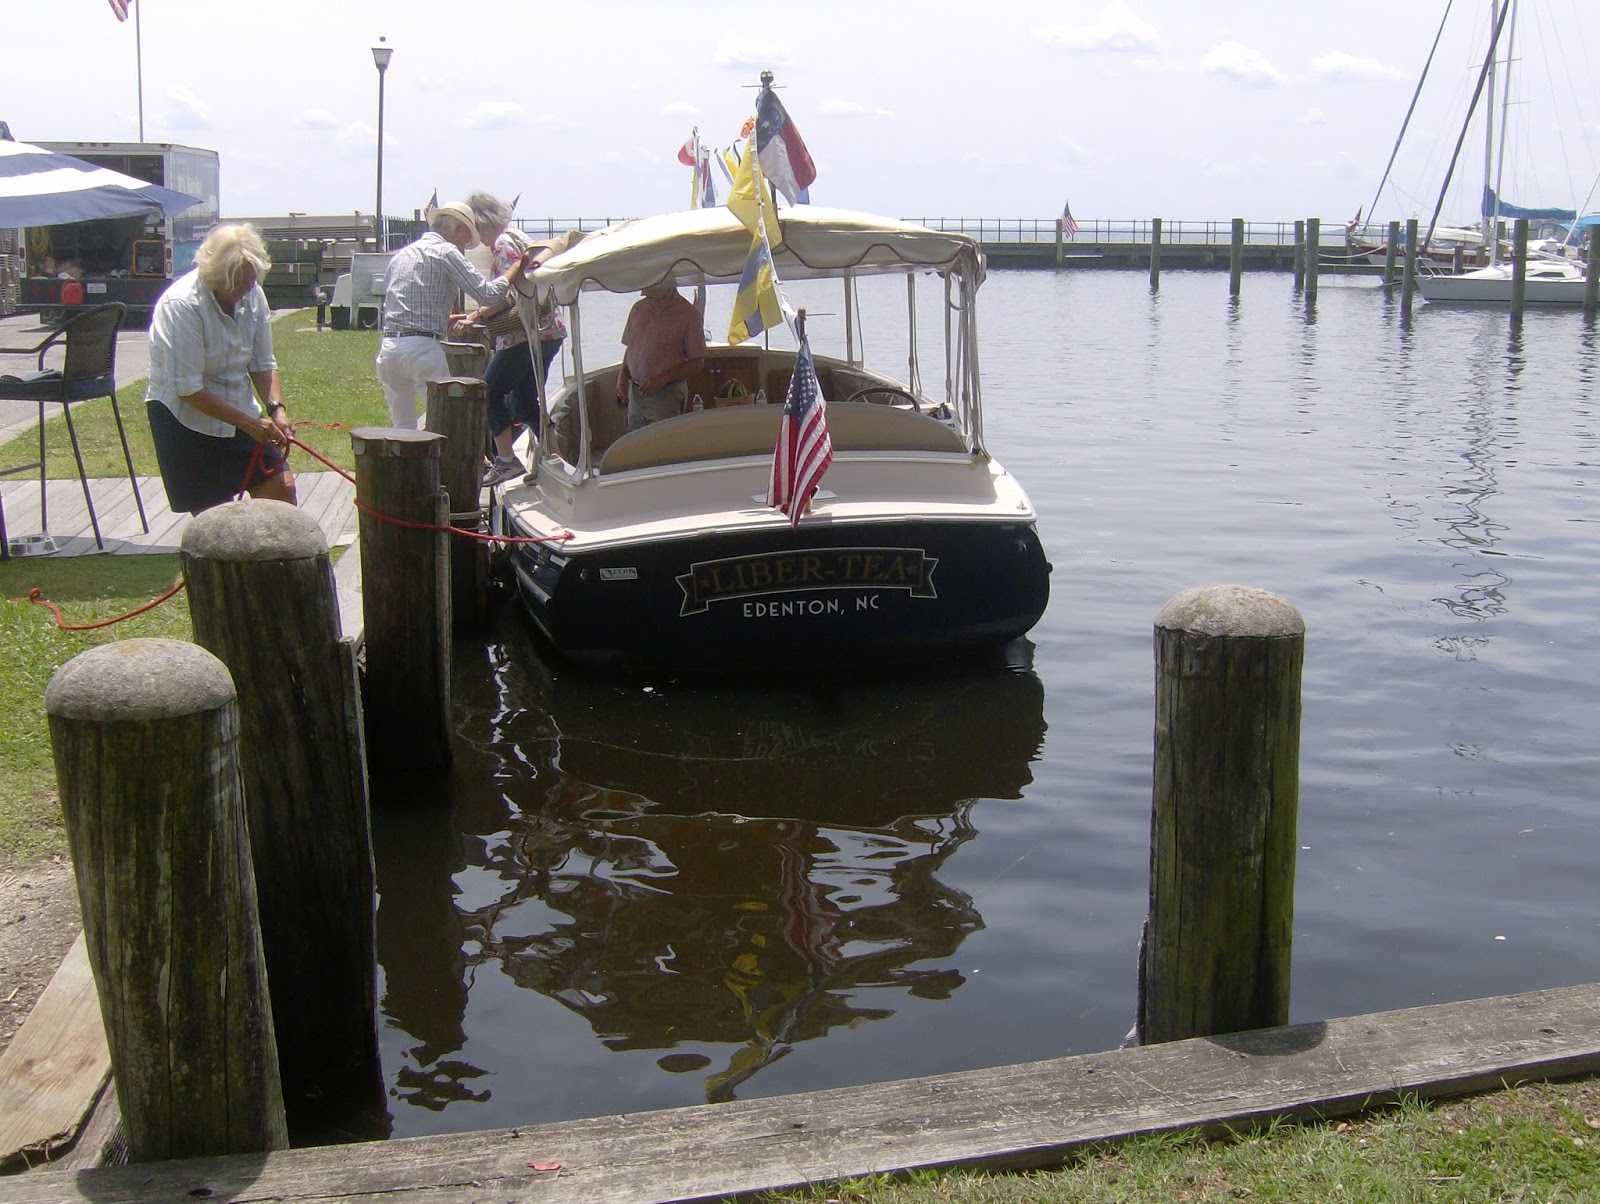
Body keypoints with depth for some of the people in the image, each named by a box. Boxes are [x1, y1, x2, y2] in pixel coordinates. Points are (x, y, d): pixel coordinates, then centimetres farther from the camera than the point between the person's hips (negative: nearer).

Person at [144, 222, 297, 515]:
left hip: (238, 409, 6)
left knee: (281, 486, -2)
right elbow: (188, 389, -23)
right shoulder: (182, 304, -24)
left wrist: (276, 408, -13)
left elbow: (262, 364, 4)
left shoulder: (252, 294, -5)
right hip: (185, 416, -6)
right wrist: (249, 423, -24)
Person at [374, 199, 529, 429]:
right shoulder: (446, 251, 0)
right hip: (422, 348, -7)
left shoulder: (400, 255, 22)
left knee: (403, 428, 12)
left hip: (387, 349, 7)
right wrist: (519, 267, 6)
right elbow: (487, 293, -7)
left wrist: (448, 321, 32)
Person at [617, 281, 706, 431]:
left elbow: (697, 363, -8)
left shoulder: (688, 315, -7)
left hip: (666, 395, -5)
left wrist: (662, 379, -18)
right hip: (635, 393, 5)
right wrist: (622, 375, 2)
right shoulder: (639, 308, 9)